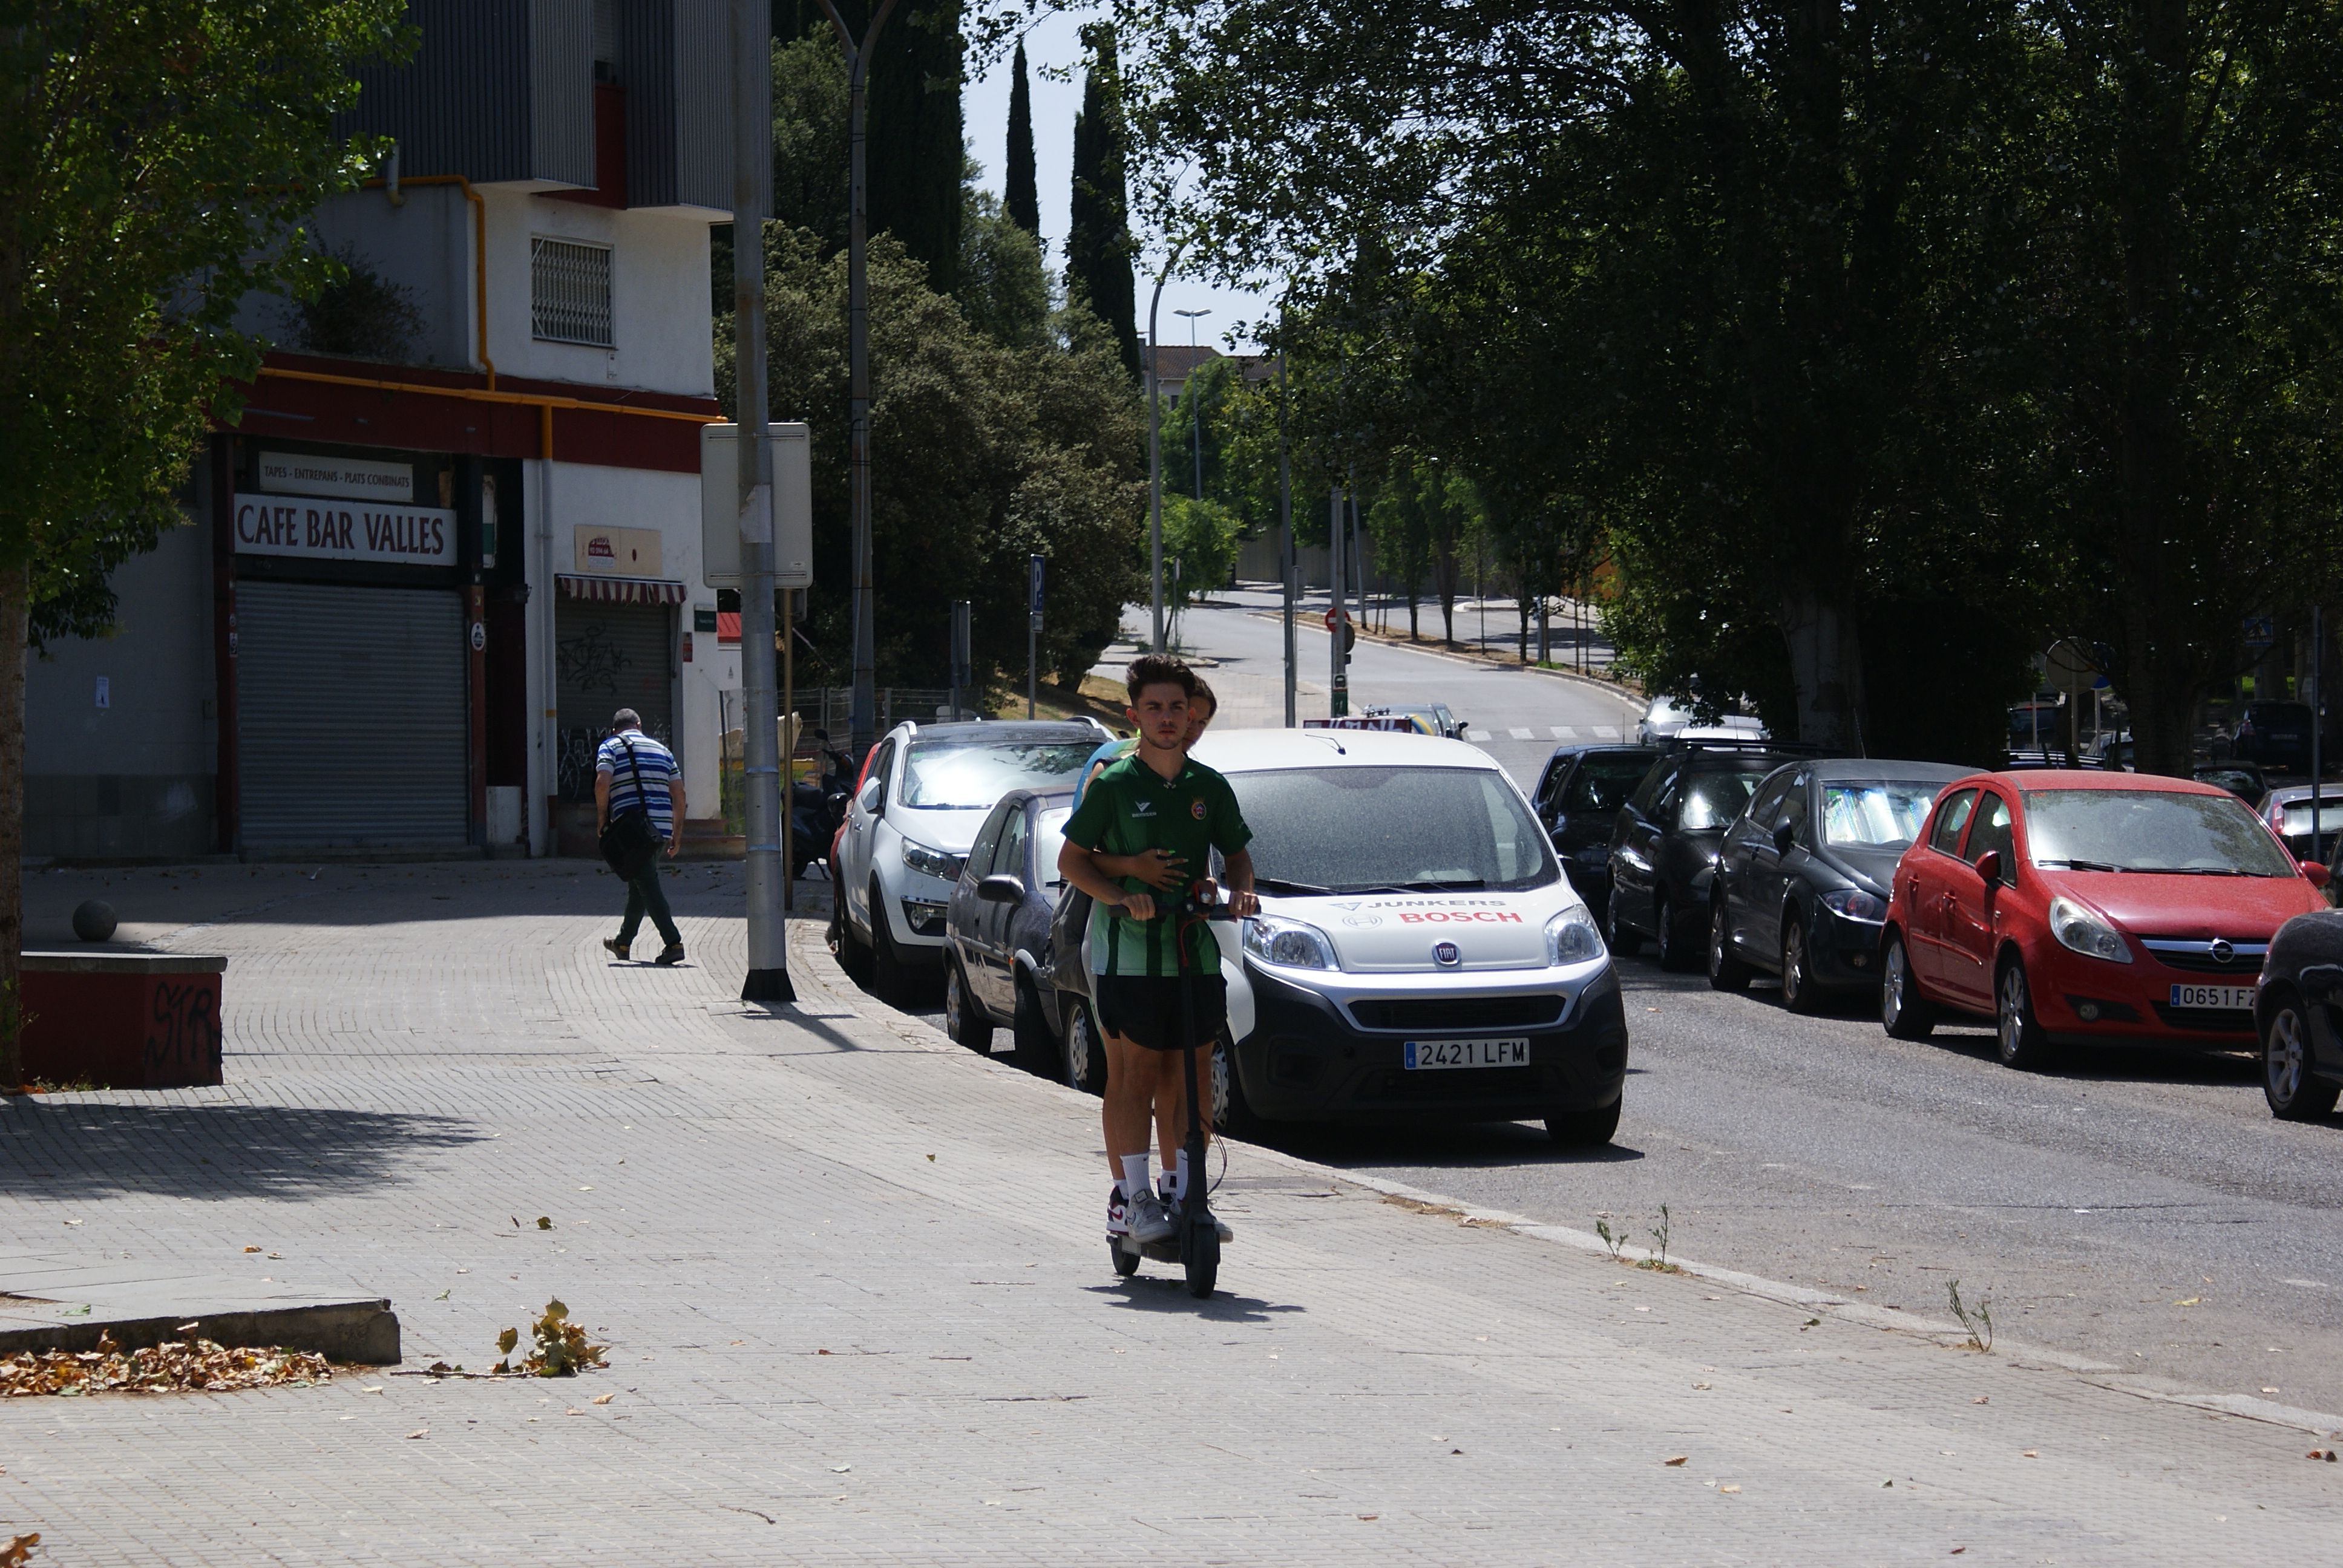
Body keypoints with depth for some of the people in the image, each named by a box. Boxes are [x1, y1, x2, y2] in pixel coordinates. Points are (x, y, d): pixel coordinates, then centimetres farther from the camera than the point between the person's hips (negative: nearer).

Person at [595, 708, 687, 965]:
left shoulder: (611, 747, 4)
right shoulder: (662, 751, 17)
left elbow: (602, 782, -13)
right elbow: (679, 793, 12)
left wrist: (602, 817, -1)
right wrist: (676, 831, 17)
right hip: (661, 827, 5)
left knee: (647, 885, -7)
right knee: (640, 884, 18)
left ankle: (673, 942, -17)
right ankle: (623, 942, 29)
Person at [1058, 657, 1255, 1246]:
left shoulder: (1209, 787, 8)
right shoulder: (1113, 785, -3)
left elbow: (1237, 854, 19)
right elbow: (1071, 860, -2)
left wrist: (1240, 890, -4)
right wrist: (1121, 895, -18)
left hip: (1194, 949, 4)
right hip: (1127, 952, -4)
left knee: (1180, 1078, 8)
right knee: (1132, 1075, -4)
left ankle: (1181, 1192, 15)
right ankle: (1132, 1197, -2)